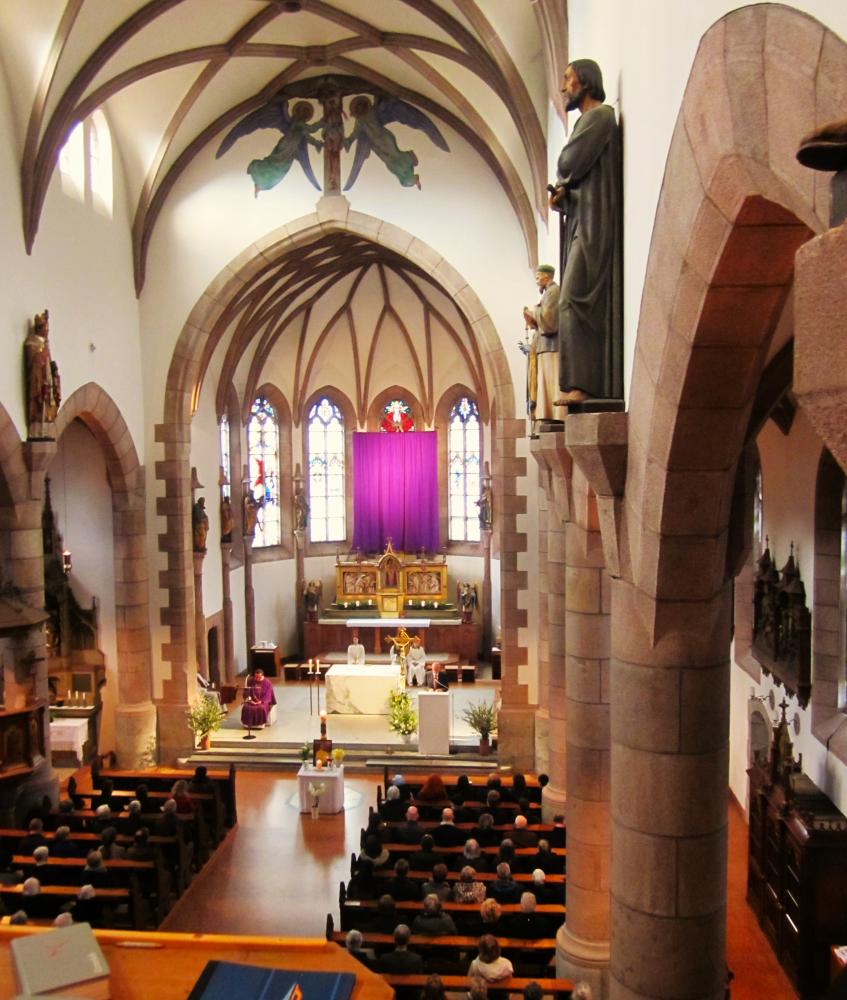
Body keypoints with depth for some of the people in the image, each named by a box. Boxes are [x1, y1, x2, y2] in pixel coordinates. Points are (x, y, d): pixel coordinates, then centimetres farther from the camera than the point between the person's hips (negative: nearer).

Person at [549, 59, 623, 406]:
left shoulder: (598, 116, -5)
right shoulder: (590, 120, 25)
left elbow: (569, 165, -15)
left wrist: (562, 185, 6)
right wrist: (562, 195, 1)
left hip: (594, 224, -10)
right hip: (583, 222, 10)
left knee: (575, 300, -17)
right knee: (591, 305, 4)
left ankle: (582, 384, -21)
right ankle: (599, 386, 3)